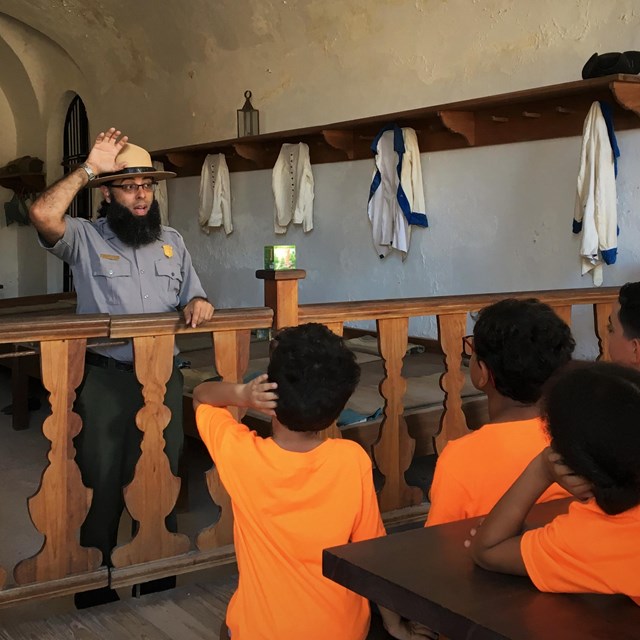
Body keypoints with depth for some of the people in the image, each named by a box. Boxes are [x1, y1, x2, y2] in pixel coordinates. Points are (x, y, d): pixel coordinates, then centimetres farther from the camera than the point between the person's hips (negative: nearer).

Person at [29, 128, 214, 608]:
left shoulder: (173, 242, 12)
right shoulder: (85, 237, -2)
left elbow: (193, 300, 15)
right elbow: (43, 215, -22)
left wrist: (198, 304, -10)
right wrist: (89, 169, -15)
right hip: (104, 378, -4)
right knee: (102, 485, 6)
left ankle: (160, 578, 29)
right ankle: (95, 588, 22)